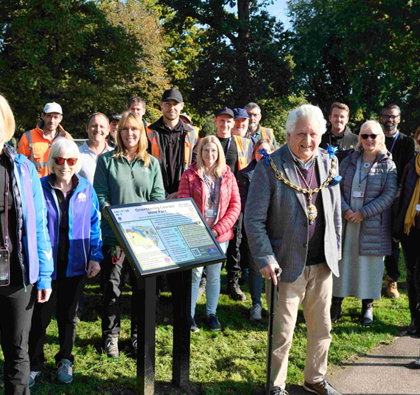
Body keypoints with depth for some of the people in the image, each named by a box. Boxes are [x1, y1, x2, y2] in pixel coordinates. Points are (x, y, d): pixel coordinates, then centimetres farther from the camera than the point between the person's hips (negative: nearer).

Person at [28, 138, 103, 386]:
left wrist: (95, 257, -1)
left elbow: (94, 225, 5)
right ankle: (35, 363, 28)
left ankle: (65, 360, 35)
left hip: (75, 264, 2)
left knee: (68, 315, 16)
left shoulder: (86, 189, -1)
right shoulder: (40, 188, -7)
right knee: (41, 314, 8)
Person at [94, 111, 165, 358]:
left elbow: (158, 198, 7)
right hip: (114, 235, -2)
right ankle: (111, 335, 20)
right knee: (112, 287, 3)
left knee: (143, 287, 8)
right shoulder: (107, 160, 4)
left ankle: (139, 335, 23)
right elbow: (100, 195, -2)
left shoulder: (152, 163, 11)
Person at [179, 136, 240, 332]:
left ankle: (212, 314, 25)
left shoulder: (228, 176, 6)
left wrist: (218, 229, -7)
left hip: (220, 235, 2)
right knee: (195, 274, -1)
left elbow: (235, 205, 3)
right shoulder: (190, 175, -1)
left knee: (214, 275, 11)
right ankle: (189, 315, 14)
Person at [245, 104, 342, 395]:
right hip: (287, 265, -5)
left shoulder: (328, 163, 5)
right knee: (282, 333, 5)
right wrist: (265, 258, -17)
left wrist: (336, 251, 12)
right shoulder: (271, 166, -11)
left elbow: (335, 212, 14)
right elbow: (254, 218, -11)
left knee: (322, 328, 18)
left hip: (322, 264, 5)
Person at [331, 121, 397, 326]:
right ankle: (336, 305, 18)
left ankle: (367, 307, 21)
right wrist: (346, 210, -14)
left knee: (370, 264, 5)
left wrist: (363, 213, -15)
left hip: (373, 225, -2)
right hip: (346, 223, 2)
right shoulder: (348, 161, 8)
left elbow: (389, 195, -8)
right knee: (342, 262, 6)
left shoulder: (388, 165, 0)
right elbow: (337, 188, 3)